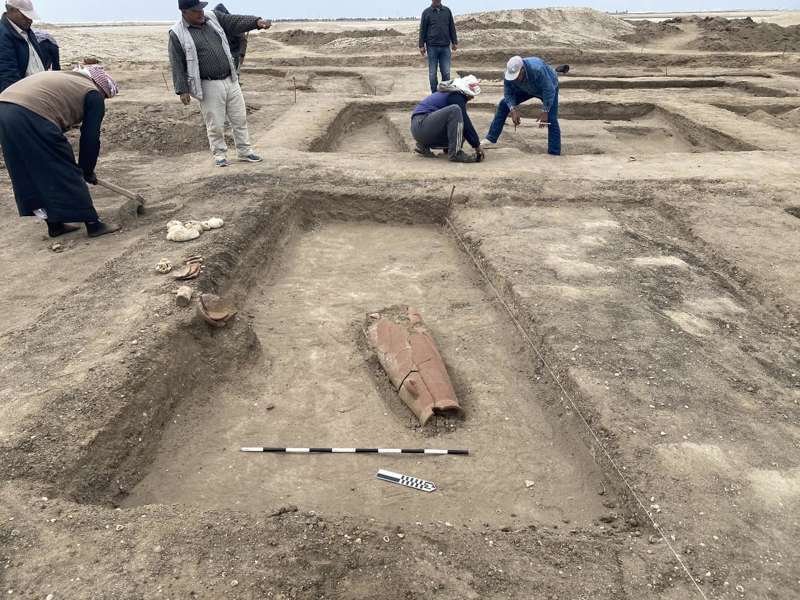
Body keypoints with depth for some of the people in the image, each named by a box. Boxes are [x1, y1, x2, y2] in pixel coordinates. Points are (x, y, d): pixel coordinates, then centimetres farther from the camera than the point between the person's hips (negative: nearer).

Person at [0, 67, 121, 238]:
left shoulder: (67, 78, 31)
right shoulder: (93, 94, 8)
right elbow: (90, 139, 5)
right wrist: (87, 171, 18)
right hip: (32, 116, -9)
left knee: (33, 176, 16)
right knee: (65, 173, 2)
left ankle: (55, 224, 25)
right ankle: (93, 223, 8)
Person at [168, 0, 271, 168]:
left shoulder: (213, 18, 7)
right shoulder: (177, 34, -7)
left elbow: (235, 22, -2)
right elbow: (177, 65, -8)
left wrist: (256, 21, -18)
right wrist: (182, 90, -13)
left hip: (231, 80, 5)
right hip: (209, 86, -5)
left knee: (240, 118, 9)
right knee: (215, 124, 1)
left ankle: (245, 152, 21)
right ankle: (220, 155, 18)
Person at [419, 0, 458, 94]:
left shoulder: (447, 11, 10)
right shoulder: (427, 12, 4)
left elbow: (452, 28, 13)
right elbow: (422, 30, 4)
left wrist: (455, 42, 9)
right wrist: (421, 45, -1)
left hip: (445, 47, 2)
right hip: (432, 47, -1)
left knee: (446, 73, 0)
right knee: (433, 73, 2)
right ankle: (434, 93, 12)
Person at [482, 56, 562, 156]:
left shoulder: (537, 69, -44)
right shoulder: (510, 73, -29)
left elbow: (549, 90, -36)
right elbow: (508, 93, -17)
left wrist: (545, 111, -34)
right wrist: (513, 109, -31)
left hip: (548, 87, -5)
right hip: (527, 89, 5)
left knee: (551, 119, -18)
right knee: (504, 104, -4)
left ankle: (554, 154, -11)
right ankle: (491, 139, 3)